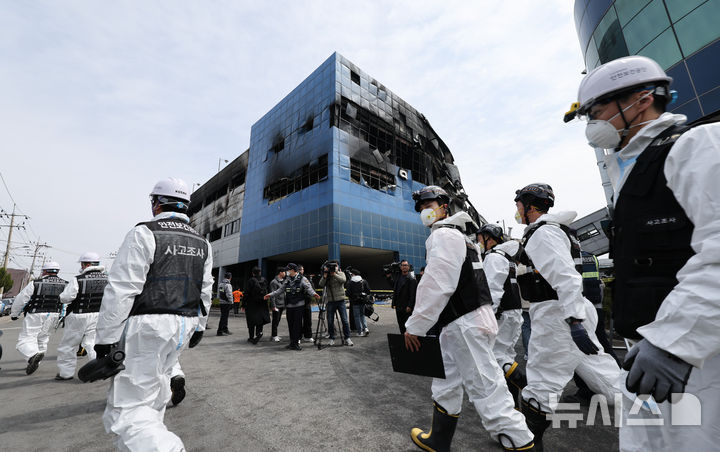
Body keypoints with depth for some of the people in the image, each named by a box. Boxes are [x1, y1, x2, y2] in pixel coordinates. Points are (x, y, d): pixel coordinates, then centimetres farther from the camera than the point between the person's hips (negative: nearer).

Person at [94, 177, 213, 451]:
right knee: (156, 385, 24)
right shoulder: (202, 243, 10)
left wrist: (106, 339, -9)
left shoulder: (144, 233, -10)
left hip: (147, 327, -7)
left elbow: (121, 290, -14)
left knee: (129, 407, -1)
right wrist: (199, 326, 20)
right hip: (184, 326, 7)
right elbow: (206, 291, 12)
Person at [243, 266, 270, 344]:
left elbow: (246, 294, -10)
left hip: (251, 304, -3)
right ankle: (259, 332, -5)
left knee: (251, 322, 8)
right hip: (262, 304, 3)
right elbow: (267, 292, 3)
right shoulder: (264, 280, 1)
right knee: (260, 319, 15)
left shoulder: (250, 281, -11)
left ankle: (251, 337, 15)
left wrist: (243, 305, -3)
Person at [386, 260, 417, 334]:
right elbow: (393, 285, 27)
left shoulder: (411, 279, -11)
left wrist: (409, 306, -20)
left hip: (406, 307, -7)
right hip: (398, 306, 7)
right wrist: (388, 277, 16)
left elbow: (412, 294, -16)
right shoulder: (398, 276, 10)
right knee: (400, 324, 15)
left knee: (406, 325, 0)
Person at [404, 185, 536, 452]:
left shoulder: (444, 235, -13)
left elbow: (436, 285, -22)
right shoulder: (456, 235, 20)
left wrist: (414, 326, -16)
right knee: (445, 385, 20)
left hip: (466, 326, -11)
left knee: (486, 390, -1)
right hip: (459, 325, 11)